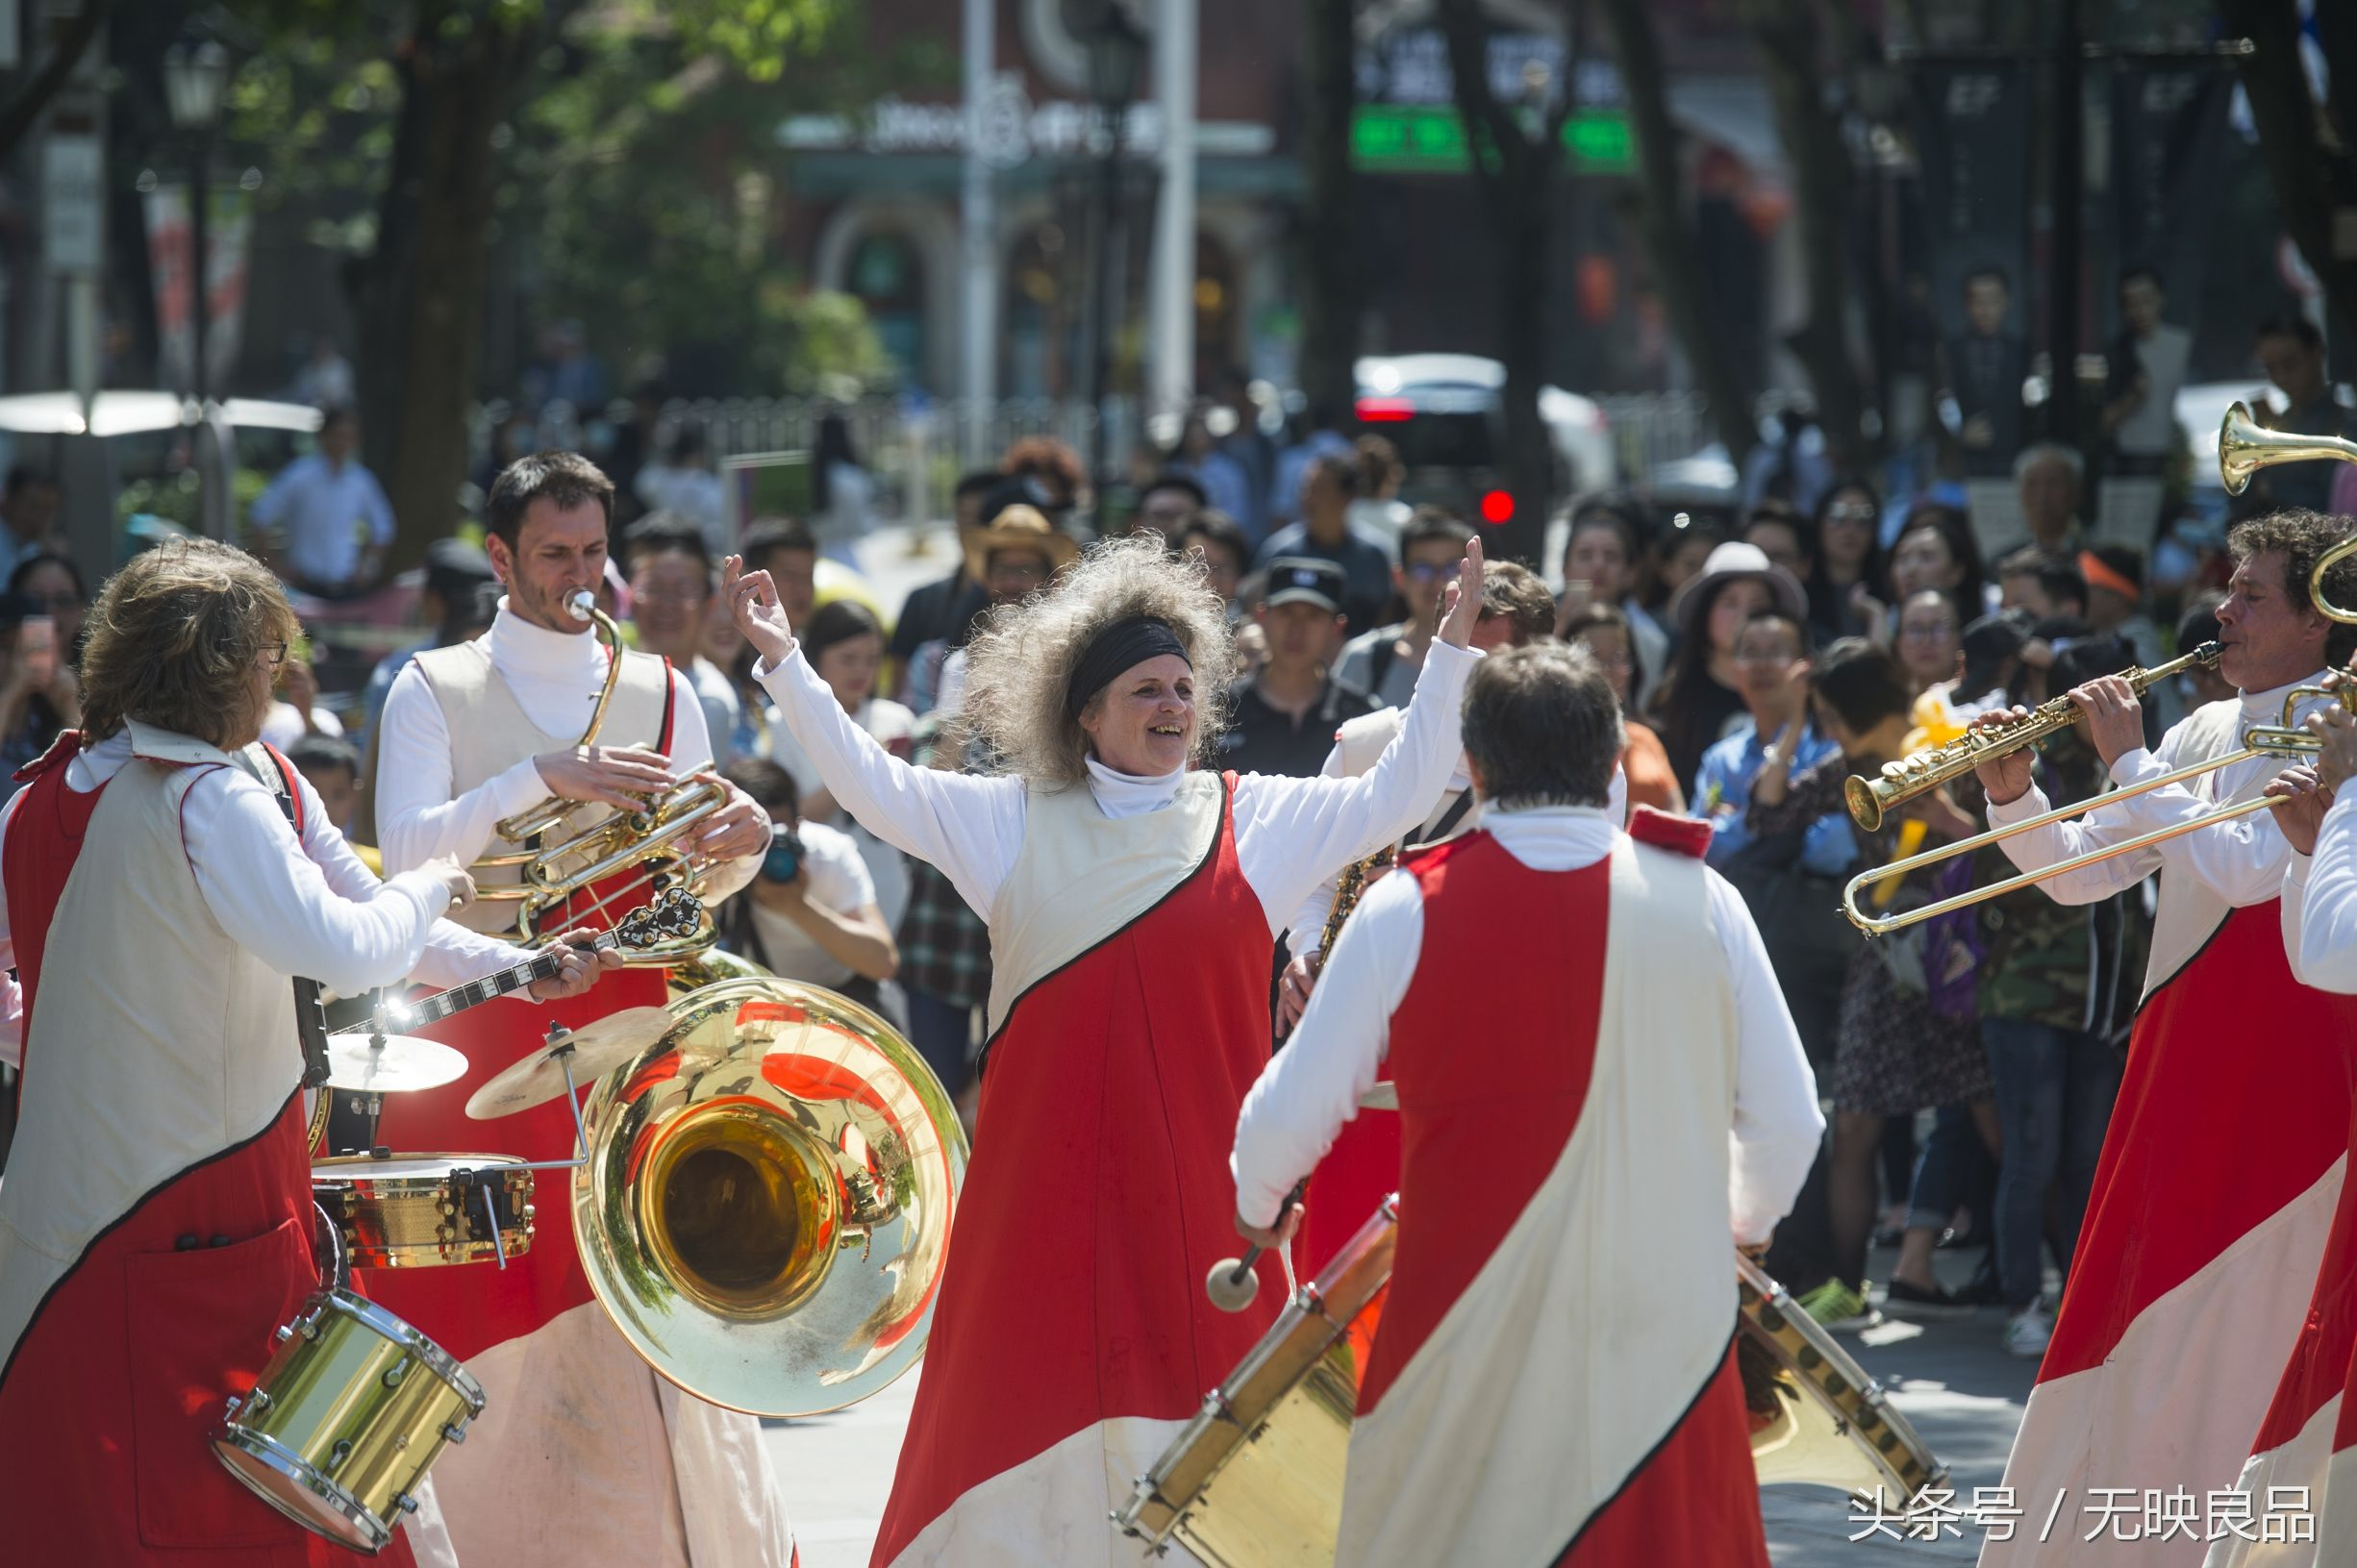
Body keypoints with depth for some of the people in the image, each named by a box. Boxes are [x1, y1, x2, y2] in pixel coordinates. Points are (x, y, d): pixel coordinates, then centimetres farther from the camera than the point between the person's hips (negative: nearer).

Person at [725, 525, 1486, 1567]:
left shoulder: (1259, 819, 8)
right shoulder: (1012, 821, 7)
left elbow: (1398, 794, 6)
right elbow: (871, 786, 4)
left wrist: (1453, 647, -1)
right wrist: (784, 663, -4)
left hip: (1200, 1169, 0)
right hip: (1047, 1162, 0)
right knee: (1038, 1390, 2)